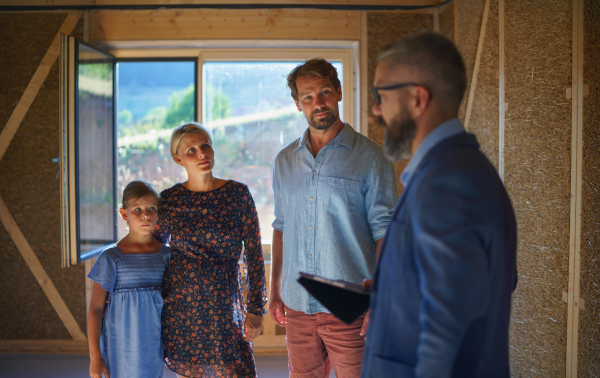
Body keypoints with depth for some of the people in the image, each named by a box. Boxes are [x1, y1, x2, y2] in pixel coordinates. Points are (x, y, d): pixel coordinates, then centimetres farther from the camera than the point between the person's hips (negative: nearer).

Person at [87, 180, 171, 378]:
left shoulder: (166, 255, 0)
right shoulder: (111, 257, -10)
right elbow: (95, 309, -7)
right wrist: (95, 356, -8)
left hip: (154, 346, 3)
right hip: (121, 347, -3)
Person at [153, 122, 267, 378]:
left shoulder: (238, 194, -2)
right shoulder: (169, 200, 0)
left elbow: (254, 255, 0)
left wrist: (255, 309, -2)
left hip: (225, 309, 0)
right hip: (180, 307, 1)